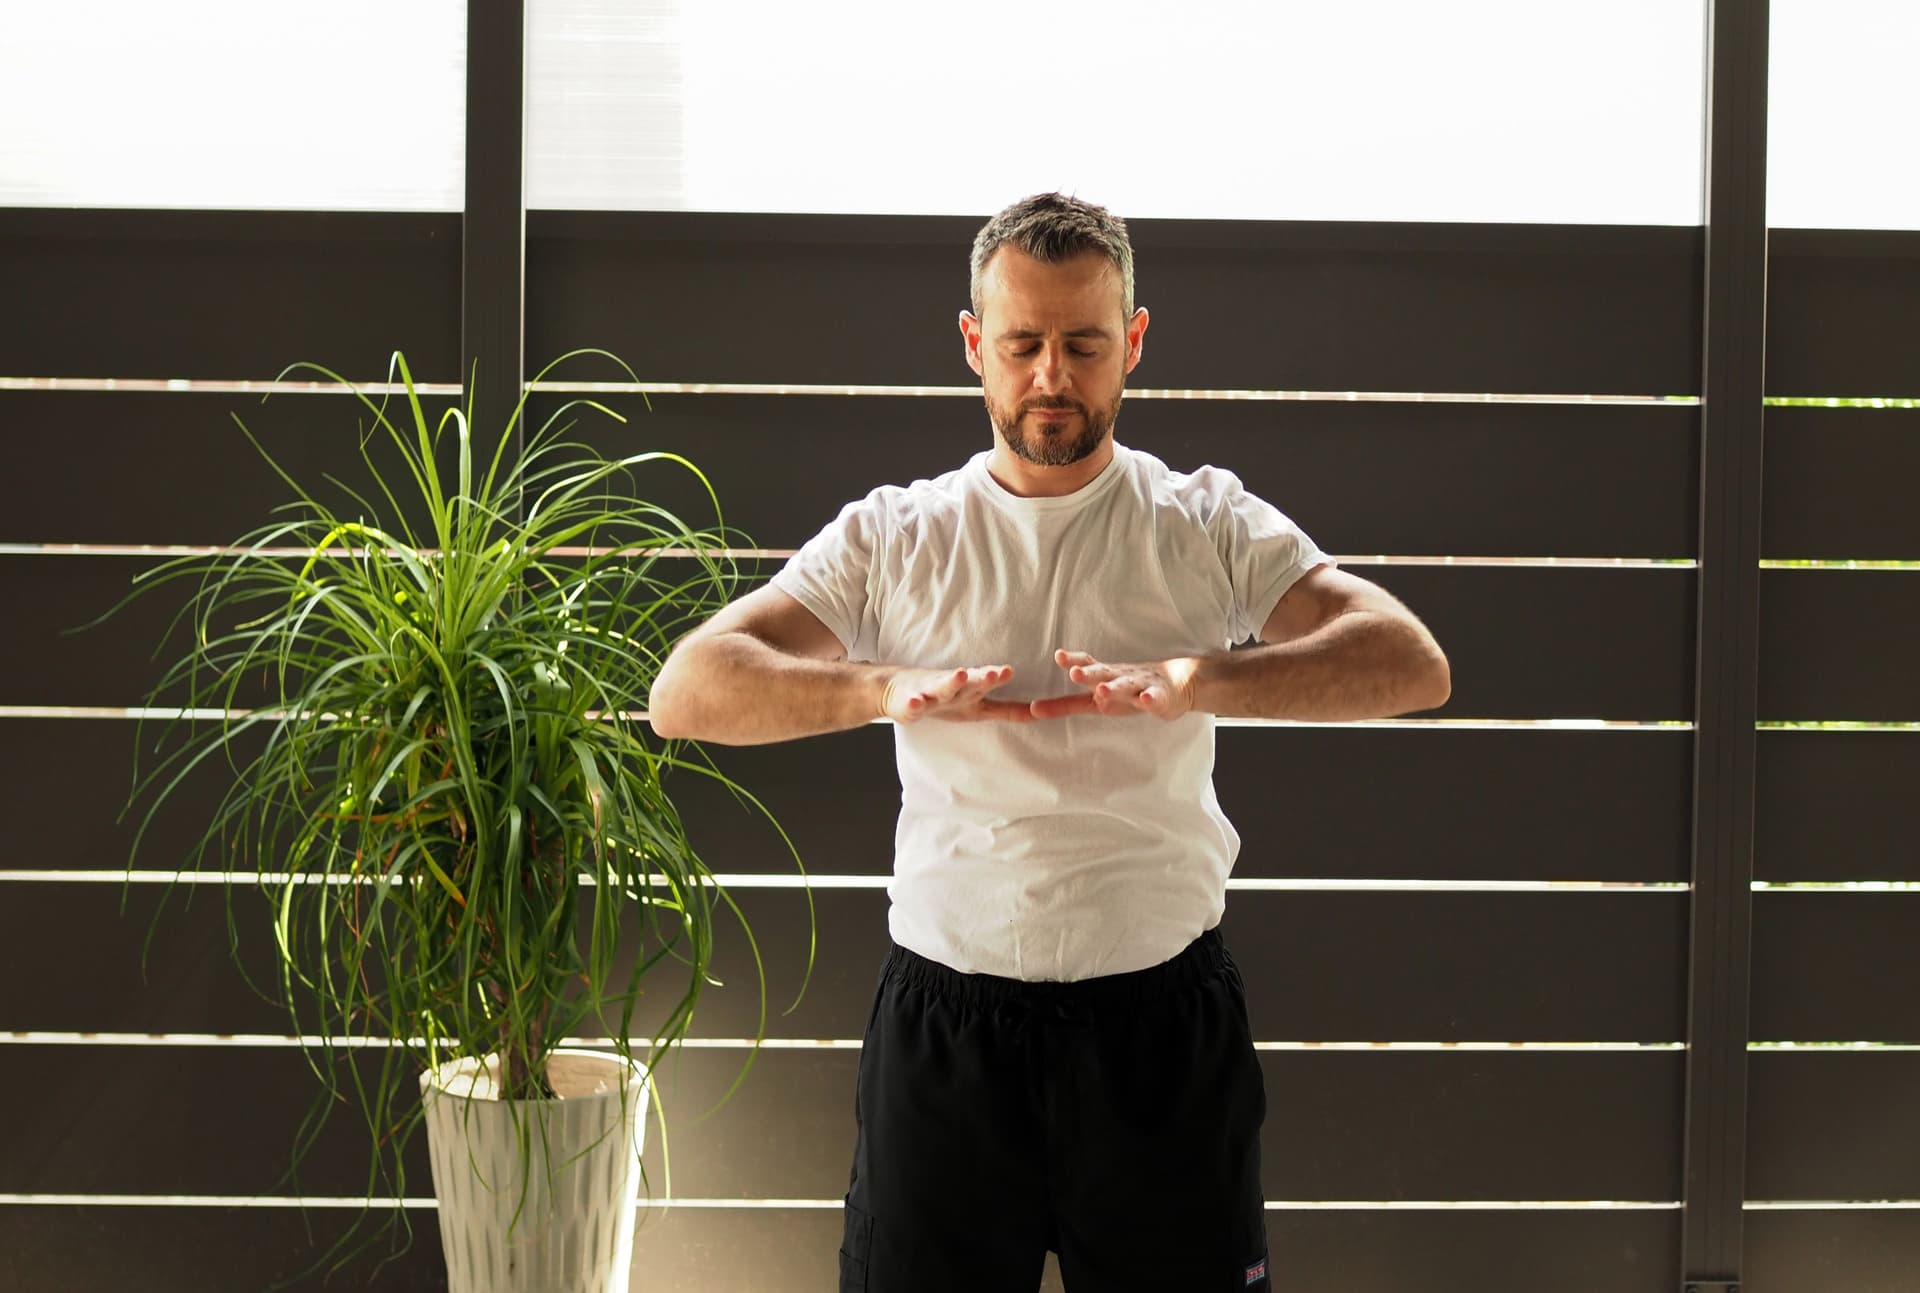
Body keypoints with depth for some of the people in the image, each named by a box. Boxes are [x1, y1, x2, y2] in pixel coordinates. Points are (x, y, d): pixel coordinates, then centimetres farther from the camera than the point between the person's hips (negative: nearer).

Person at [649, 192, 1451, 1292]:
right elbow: (686, 693, -7)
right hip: (946, 1024, 1)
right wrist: (889, 689, -26)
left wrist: (1201, 681, -30)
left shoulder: (1208, 526, 2)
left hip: (1166, 1021, 0)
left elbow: (1413, 665, -12)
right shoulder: (892, 539, 4)